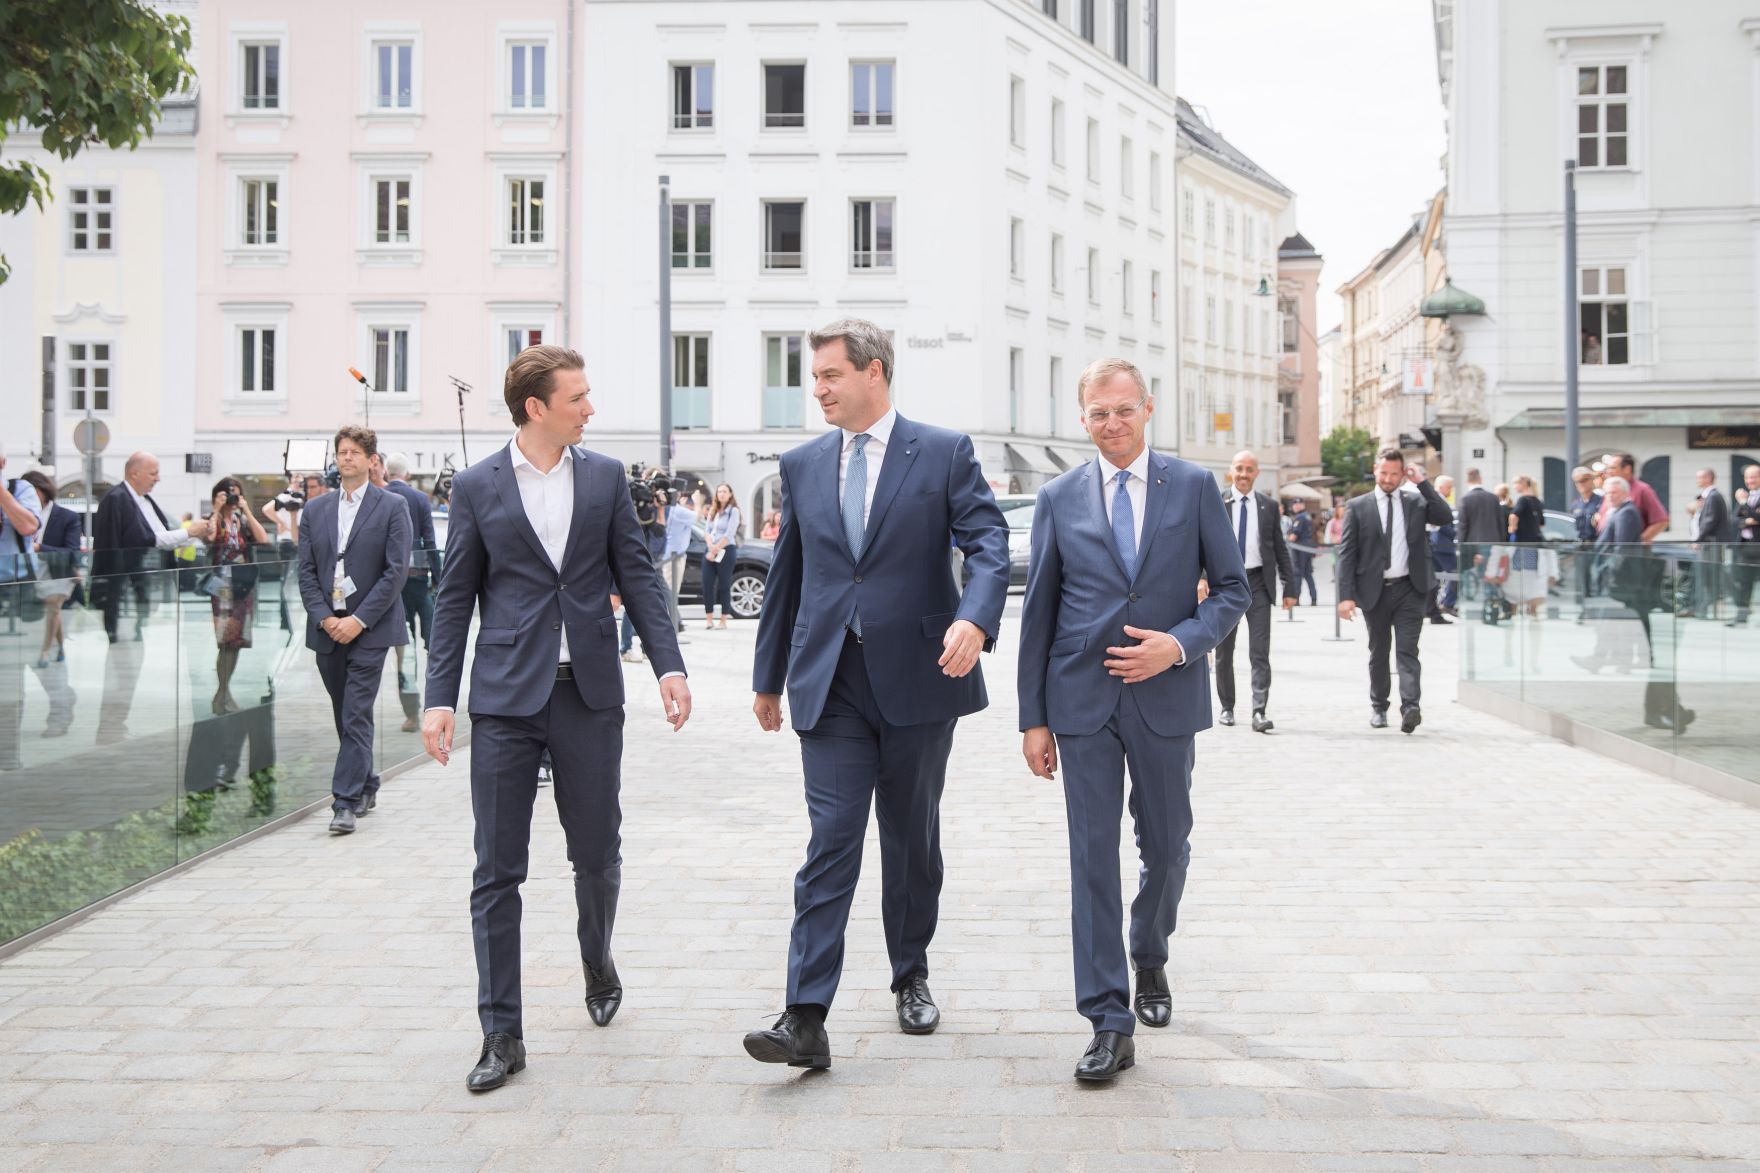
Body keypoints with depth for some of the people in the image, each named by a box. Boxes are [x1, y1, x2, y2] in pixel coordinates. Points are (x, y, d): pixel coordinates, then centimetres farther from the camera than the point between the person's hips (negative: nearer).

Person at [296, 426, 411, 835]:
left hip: (369, 629, -5)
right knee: (345, 715, 12)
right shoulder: (315, 510, 11)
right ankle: (366, 787, 27)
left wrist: (358, 620, -12)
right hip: (327, 628, 5)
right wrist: (324, 618, -6)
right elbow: (306, 571, 9)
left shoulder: (392, 507, -1)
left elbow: (396, 571, -7)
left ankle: (346, 802, -9)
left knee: (356, 716, -9)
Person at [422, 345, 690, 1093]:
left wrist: (669, 666, -5)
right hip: (507, 696, -1)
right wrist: (440, 698, -3)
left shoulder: (606, 477, 7)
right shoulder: (477, 486, 2)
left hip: (589, 693, 1)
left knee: (597, 851, 11)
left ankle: (598, 961, 40)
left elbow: (638, 576, 5)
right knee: (498, 869, 1)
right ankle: (502, 1034, 10)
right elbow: (455, 598, 3)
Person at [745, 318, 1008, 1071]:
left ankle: (911, 978, 32)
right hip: (830, 681, 2)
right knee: (831, 841, -5)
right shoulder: (802, 465, 10)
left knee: (912, 839, 13)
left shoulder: (944, 453, -1)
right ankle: (806, 1019, -6)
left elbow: (989, 543, -10)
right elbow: (786, 574, 15)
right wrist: (768, 677, 17)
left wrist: (975, 619, -30)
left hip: (918, 676, -1)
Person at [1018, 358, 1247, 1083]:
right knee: (1093, 856, -1)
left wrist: (1179, 644, -14)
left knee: (1166, 847, 13)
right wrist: (1033, 718, 1)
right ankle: (1109, 1023, 5)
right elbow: (1038, 613, 5)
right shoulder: (1058, 499, 4)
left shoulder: (1194, 488, 2)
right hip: (1082, 700, 0)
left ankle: (1150, 961, 42)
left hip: (1165, 694, 0)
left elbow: (1235, 586, 4)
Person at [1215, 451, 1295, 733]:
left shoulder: (1268, 506, 7)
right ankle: (1227, 707, 23)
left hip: (1258, 582, 0)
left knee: (1260, 651, -9)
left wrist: (1290, 587, 5)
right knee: (1224, 651, 9)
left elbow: (1280, 549, 10)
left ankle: (1259, 712, -11)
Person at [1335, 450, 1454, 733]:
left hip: (1409, 588, 0)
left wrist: (1422, 483, -10)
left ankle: (1410, 707, -19)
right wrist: (1346, 595, -10)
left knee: (1408, 649, -9)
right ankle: (1378, 707, 26)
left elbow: (1445, 517, -11)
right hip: (1374, 590, 0)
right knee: (1378, 652, 12)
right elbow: (1346, 554, -2)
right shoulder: (1358, 507, 2)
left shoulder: (1416, 502, 6)